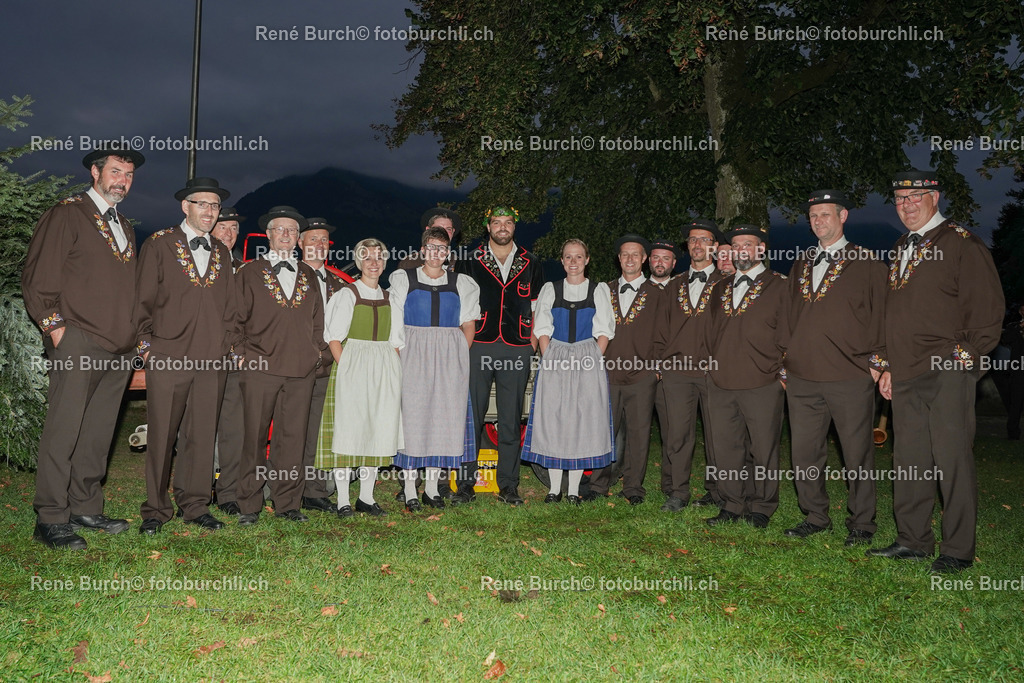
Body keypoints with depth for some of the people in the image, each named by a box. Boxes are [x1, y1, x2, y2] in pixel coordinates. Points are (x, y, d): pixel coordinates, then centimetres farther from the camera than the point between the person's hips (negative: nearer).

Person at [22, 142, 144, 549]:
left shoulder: (125, 227, 22)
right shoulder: (66, 215, 0)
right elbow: (37, 276, -4)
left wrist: (137, 333, 15)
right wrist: (54, 324, -9)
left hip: (119, 348, 7)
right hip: (78, 343, -7)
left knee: (98, 434, 10)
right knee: (63, 432, -6)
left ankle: (85, 509, 19)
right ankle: (50, 519, 0)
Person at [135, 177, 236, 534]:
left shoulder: (221, 253, 17)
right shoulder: (159, 244, 4)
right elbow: (143, 298, 2)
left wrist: (227, 345, 10)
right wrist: (147, 344, -3)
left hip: (213, 360, 4)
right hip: (167, 357, -3)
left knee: (204, 435, 6)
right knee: (161, 435, 2)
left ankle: (195, 505, 17)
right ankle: (156, 510, 13)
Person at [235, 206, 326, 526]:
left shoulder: (308, 276, 18)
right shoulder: (249, 272, 8)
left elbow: (317, 320, 21)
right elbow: (236, 317, 5)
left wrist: (316, 352, 10)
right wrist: (242, 353, -2)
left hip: (301, 371, 3)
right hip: (259, 368, -3)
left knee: (292, 438, 3)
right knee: (254, 438, 1)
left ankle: (288, 505, 12)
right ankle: (249, 506, 10)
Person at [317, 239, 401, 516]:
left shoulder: (388, 297, 14)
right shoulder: (348, 294, -1)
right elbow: (334, 338, -6)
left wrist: (395, 371, 5)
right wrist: (345, 369, -15)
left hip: (385, 369, 5)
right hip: (352, 366, -5)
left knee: (378, 430, 5)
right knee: (348, 429, -5)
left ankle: (366, 497, 14)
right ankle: (343, 501, 1)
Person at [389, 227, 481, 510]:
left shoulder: (461, 283, 11)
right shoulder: (403, 280, 6)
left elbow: (468, 323, 10)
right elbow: (394, 323, 0)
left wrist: (458, 356, -2)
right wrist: (400, 354, -10)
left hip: (450, 359, 2)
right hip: (413, 356, -2)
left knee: (444, 416, 3)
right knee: (411, 415, -4)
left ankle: (432, 487, 15)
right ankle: (409, 490, 4)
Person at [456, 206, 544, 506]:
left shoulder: (531, 264, 13)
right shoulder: (470, 261, 9)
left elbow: (537, 307, 16)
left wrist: (534, 343, 8)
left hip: (516, 349, 1)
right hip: (478, 347, -1)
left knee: (511, 420, 4)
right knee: (471, 416, -2)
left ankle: (508, 486, 12)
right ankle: (465, 484, 6)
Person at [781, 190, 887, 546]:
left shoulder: (868, 263, 3)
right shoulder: (800, 265, 16)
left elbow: (880, 314, 1)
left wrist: (876, 362, -6)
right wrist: (786, 362, 14)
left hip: (850, 377, -4)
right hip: (802, 377, 4)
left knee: (857, 454, 4)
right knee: (804, 454, 8)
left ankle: (861, 523, 18)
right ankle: (815, 517, 23)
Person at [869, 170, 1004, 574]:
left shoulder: (961, 244, -4)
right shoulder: (901, 249, 19)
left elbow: (987, 306, -7)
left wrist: (969, 354, -11)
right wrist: (889, 367, 19)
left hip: (948, 373, -7)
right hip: (906, 374, 7)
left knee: (952, 460, -2)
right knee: (908, 460, 10)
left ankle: (958, 551, 8)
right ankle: (913, 541, 21)